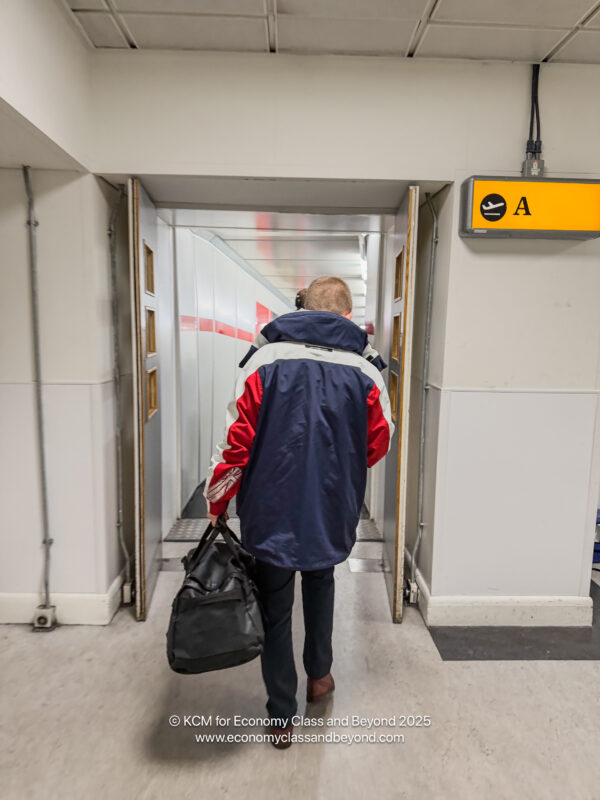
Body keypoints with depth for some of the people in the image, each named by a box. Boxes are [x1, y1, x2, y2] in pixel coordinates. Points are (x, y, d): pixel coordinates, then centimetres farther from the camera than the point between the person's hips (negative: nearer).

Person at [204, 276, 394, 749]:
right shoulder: (365, 368, -5)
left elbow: (237, 439, -10)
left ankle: (282, 718, 25)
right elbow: (379, 444, 3)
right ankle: (319, 675, 42)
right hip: (332, 511, 2)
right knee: (320, 581, 29)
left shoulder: (265, 358, -8)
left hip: (271, 509, -1)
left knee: (275, 609, 13)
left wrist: (217, 503, 1)